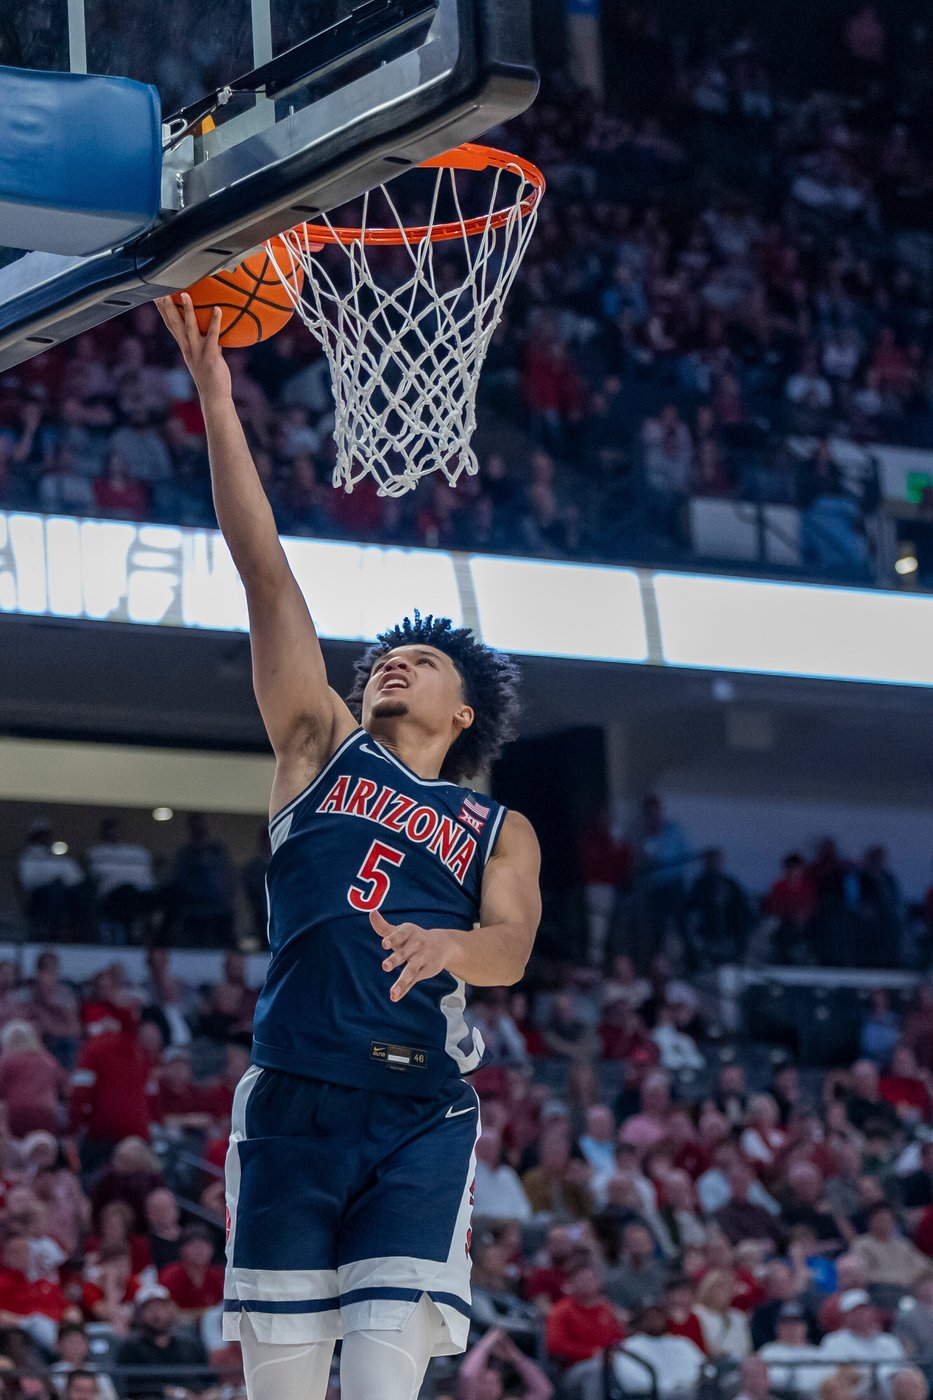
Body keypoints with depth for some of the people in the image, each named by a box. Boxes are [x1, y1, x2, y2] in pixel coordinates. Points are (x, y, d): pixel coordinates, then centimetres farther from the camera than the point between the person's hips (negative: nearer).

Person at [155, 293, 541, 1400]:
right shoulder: (323, 750, 18)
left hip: (423, 1112, 0)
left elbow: (512, 947, -2)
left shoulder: (500, 833, 18)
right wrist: (215, 395, 5)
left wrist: (448, 944, -27)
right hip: (294, 1094, 0)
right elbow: (264, 568, 11)